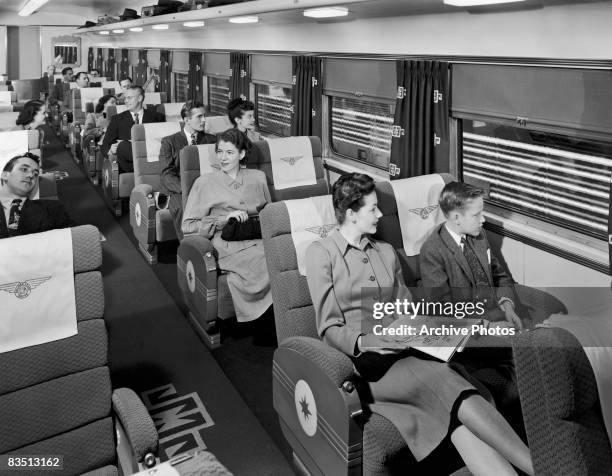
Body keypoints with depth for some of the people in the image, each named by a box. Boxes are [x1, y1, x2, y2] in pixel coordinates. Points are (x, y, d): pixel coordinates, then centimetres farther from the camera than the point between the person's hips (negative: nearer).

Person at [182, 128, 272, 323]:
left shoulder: (258, 178, 22)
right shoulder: (205, 183, 12)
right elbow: (188, 226, 5)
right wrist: (224, 219, -6)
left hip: (260, 241, 4)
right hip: (229, 245, -3)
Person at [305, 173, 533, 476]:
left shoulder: (386, 252, 20)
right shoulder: (320, 254, 1)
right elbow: (329, 328, -3)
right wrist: (363, 342, -22)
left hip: (404, 351, 5)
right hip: (365, 361, -5)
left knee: (459, 418, -25)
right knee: (450, 387, -29)